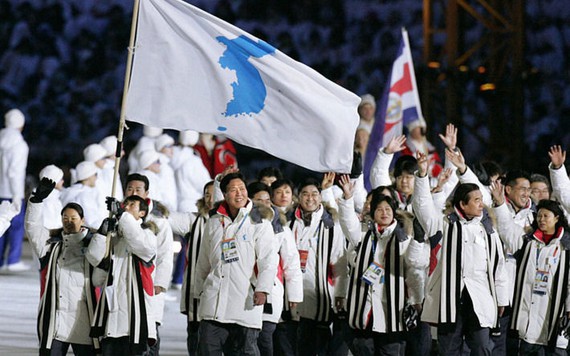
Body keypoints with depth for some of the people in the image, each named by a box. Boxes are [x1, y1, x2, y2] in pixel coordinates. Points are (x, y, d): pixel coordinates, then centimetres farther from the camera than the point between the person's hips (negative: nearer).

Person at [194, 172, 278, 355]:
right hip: (214, 298, 4)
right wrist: (199, 290, 22)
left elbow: (269, 260, -7)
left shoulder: (259, 223, 1)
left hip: (245, 300, -4)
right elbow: (203, 261, 22)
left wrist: (263, 288, -19)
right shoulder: (214, 222, 14)